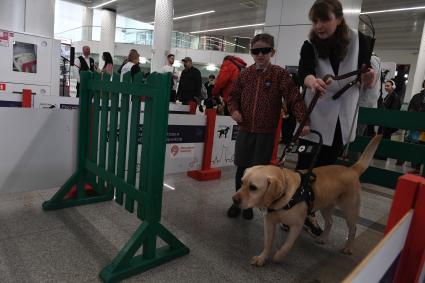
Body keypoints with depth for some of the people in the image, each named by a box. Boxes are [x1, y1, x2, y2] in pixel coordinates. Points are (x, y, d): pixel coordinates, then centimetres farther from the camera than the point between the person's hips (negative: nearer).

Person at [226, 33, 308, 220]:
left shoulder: (280, 74, -4)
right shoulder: (245, 74, 4)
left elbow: (294, 98, -10)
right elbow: (234, 95, 15)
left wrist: (303, 120, -21)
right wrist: (234, 110, -5)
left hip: (266, 132, -2)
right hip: (245, 130, 3)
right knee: (241, 168, 10)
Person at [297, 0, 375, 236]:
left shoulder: (359, 40, -4)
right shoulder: (310, 45, -8)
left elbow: (364, 83, 0)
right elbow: (303, 72, -28)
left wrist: (368, 78, -23)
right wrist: (312, 82, -50)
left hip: (343, 119, 2)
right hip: (315, 117, -2)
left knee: (325, 169, 11)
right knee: (305, 167, -1)